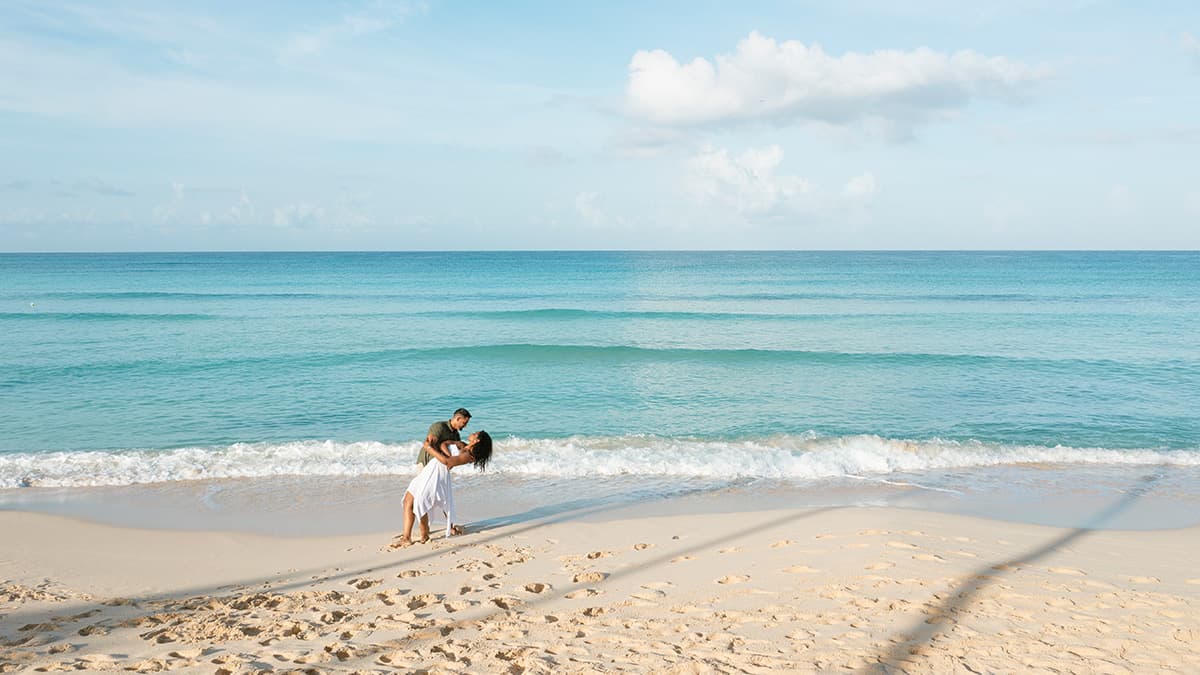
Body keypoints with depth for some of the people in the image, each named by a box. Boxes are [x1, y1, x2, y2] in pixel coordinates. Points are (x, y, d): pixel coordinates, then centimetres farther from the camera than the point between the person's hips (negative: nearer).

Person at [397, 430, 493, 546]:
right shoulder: (462, 446, 14)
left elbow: (446, 461, -19)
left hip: (439, 473, -9)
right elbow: (444, 443, 7)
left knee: (419, 503, -13)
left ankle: (424, 536, 2)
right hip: (430, 470, 9)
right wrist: (449, 454, -13)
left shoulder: (468, 456, -13)